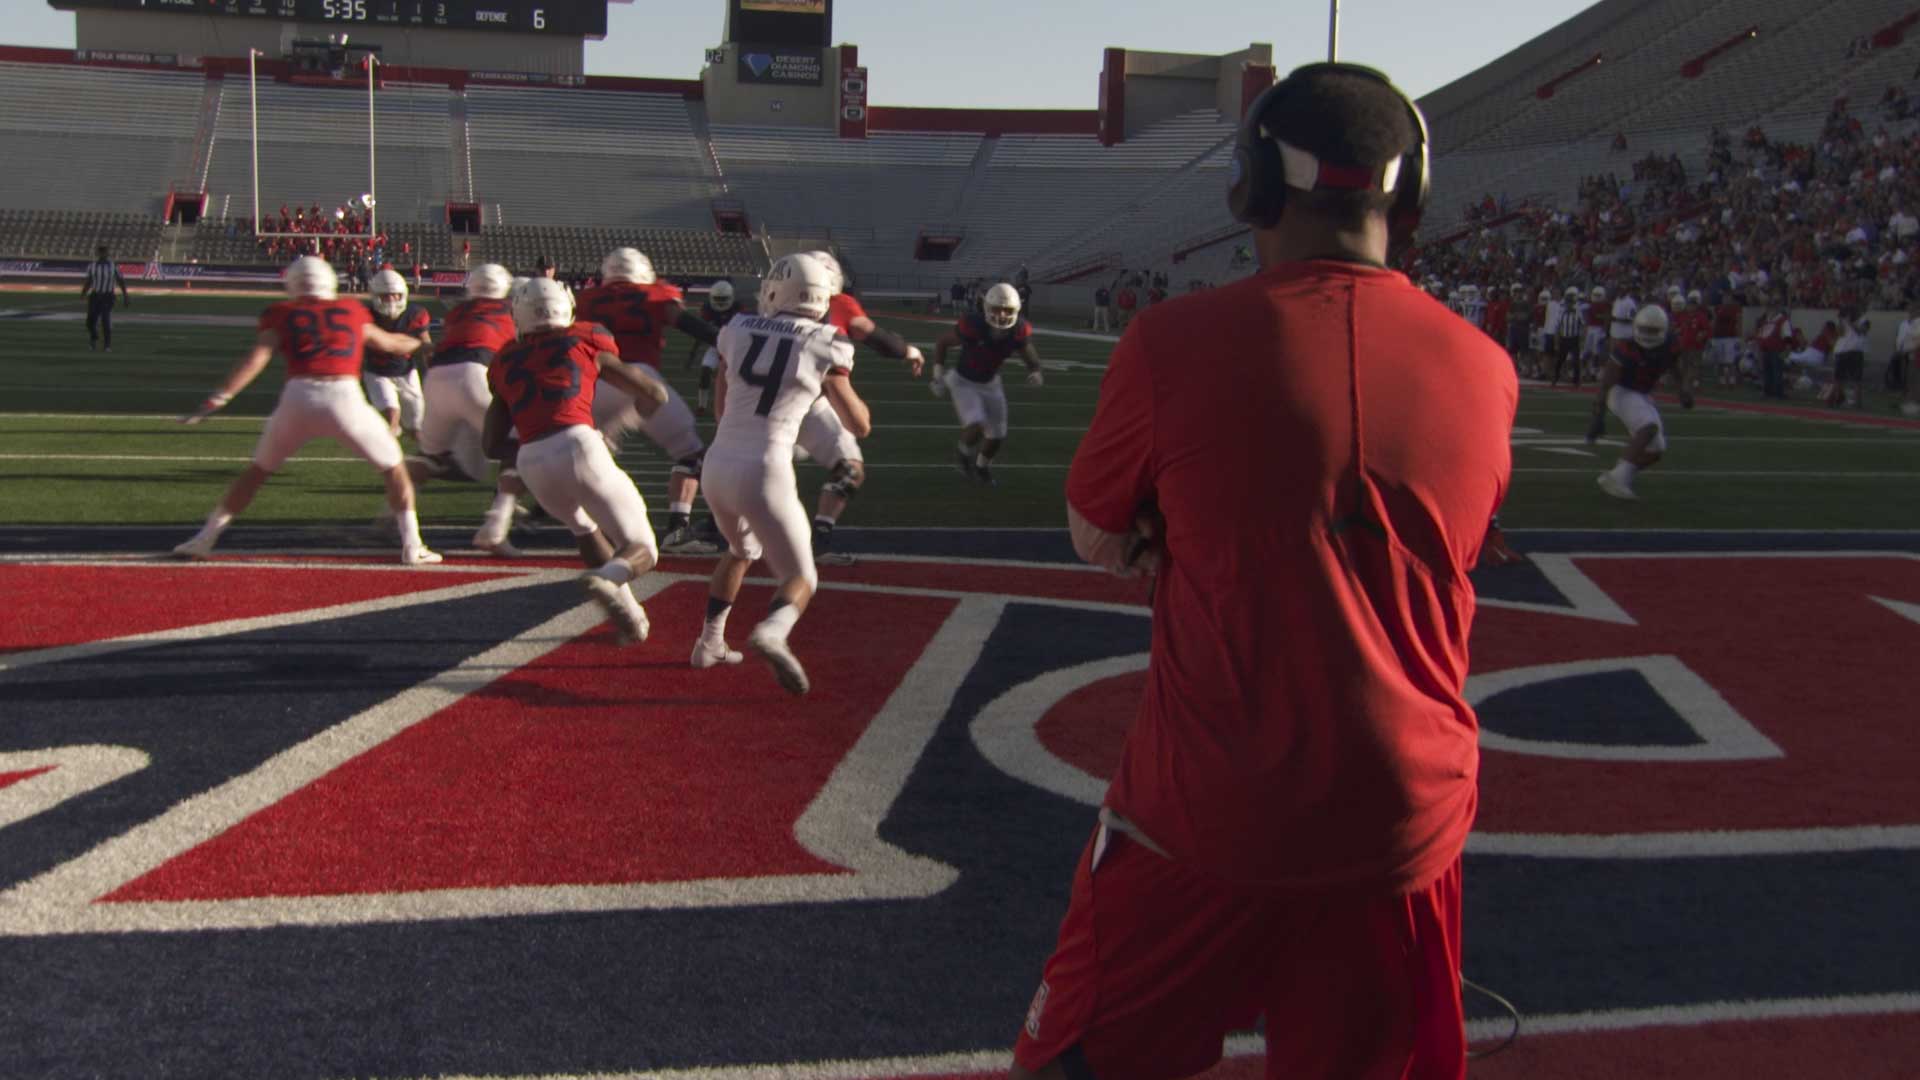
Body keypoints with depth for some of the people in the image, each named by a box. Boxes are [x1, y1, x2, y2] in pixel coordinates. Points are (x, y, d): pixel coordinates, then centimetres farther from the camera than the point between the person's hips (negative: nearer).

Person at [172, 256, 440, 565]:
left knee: (258, 469, 22)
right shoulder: (352, 311, 20)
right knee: (393, 468, 19)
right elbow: (388, 342, 38)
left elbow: (255, 359, -1)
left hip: (298, 400, 1)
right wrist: (419, 344, 59)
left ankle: (204, 540, 22)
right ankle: (412, 546, 11)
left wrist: (217, 399, -5)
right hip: (345, 400, -1)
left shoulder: (282, 315, 14)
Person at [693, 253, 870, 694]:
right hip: (764, 475, -5)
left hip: (718, 465, 5)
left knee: (741, 550, 34)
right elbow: (860, 425, 4)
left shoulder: (737, 331, 7)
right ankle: (772, 632, -25)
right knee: (801, 581, 7)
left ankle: (710, 642, 36)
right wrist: (838, 378, 19)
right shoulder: (824, 347, -4)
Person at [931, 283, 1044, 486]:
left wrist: (1035, 373, -30)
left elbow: (1030, 357, -7)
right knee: (976, 426, -25)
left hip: (990, 383, 4)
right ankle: (964, 453, 11)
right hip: (963, 382, -4)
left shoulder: (1019, 331, -22)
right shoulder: (972, 326, -32)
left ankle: (981, 466, 41)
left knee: (997, 436, 8)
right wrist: (939, 373, -16)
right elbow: (942, 342, -15)